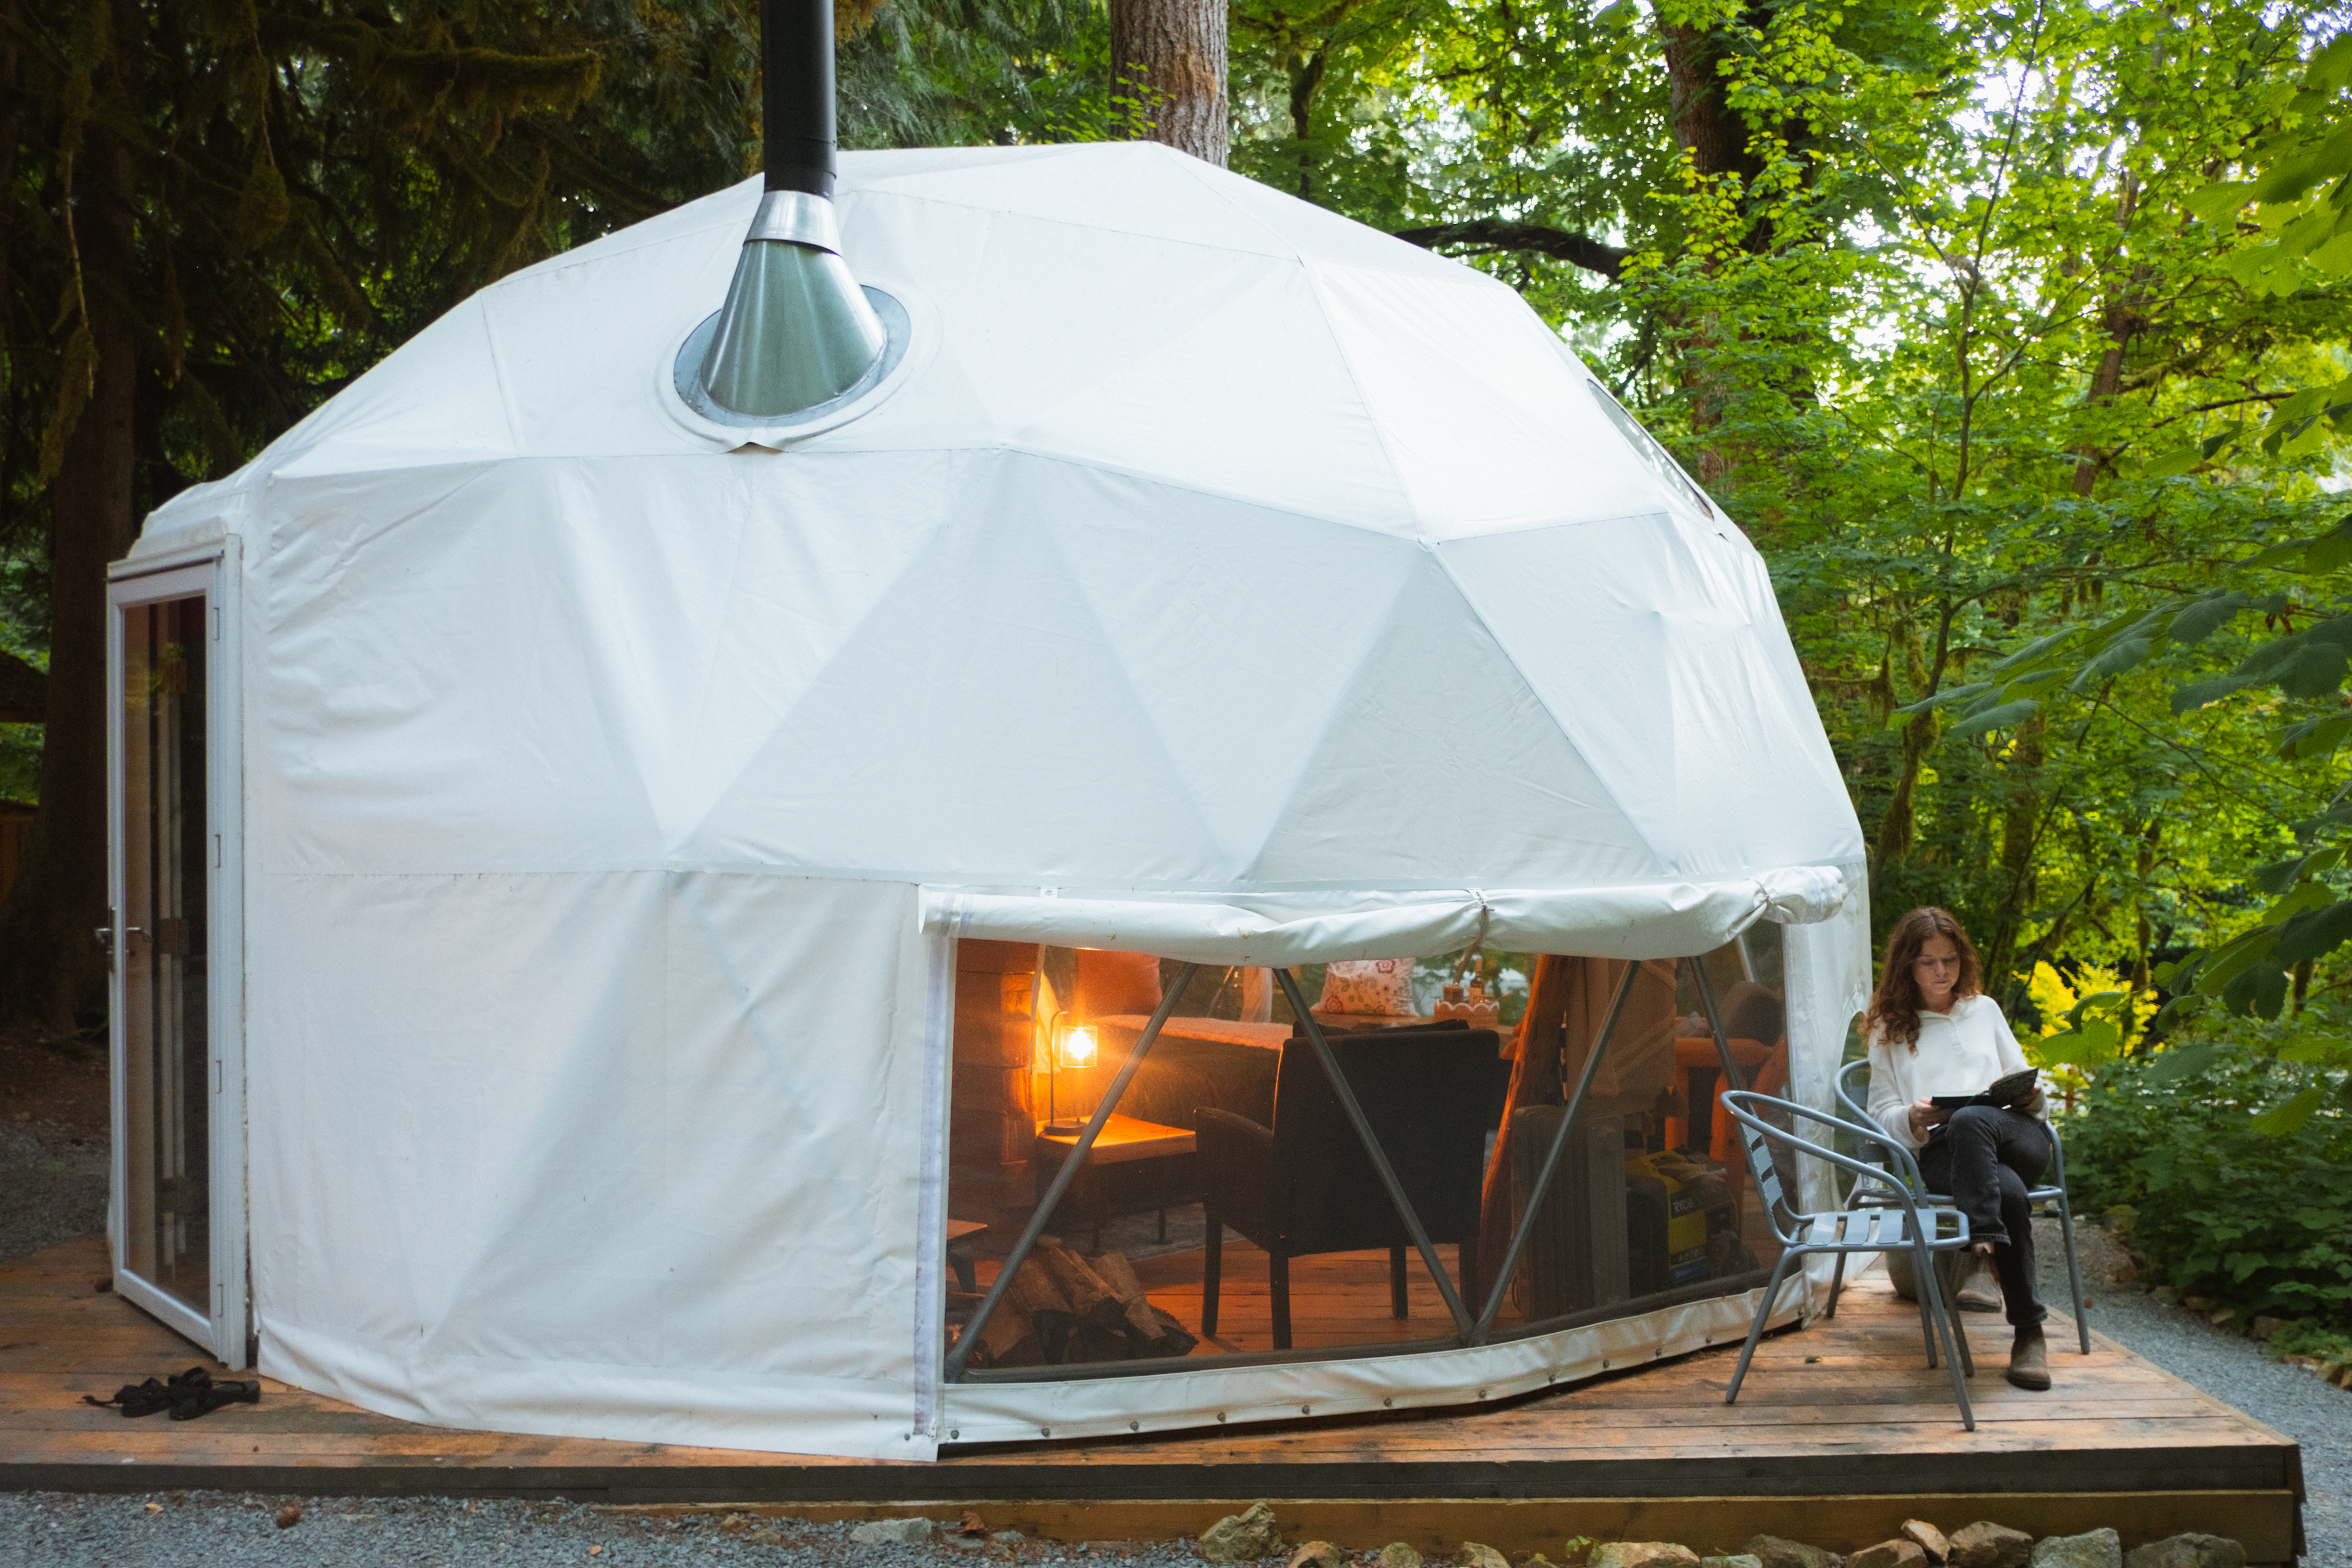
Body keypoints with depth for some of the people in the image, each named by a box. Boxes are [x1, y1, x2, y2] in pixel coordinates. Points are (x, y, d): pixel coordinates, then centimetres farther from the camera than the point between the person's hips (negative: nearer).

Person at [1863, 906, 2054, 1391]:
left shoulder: (1985, 1009, 30)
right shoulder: (1889, 1029, 23)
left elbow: (2021, 1077, 28)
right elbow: (1882, 1114, 15)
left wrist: (2030, 1096, 1)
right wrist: (1914, 1119, -10)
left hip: (2017, 1137, 1)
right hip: (1938, 1151, -1)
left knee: (1971, 1120, -40)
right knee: (2009, 1192, -38)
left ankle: (1982, 1253, -49)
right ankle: (2029, 1332, -41)